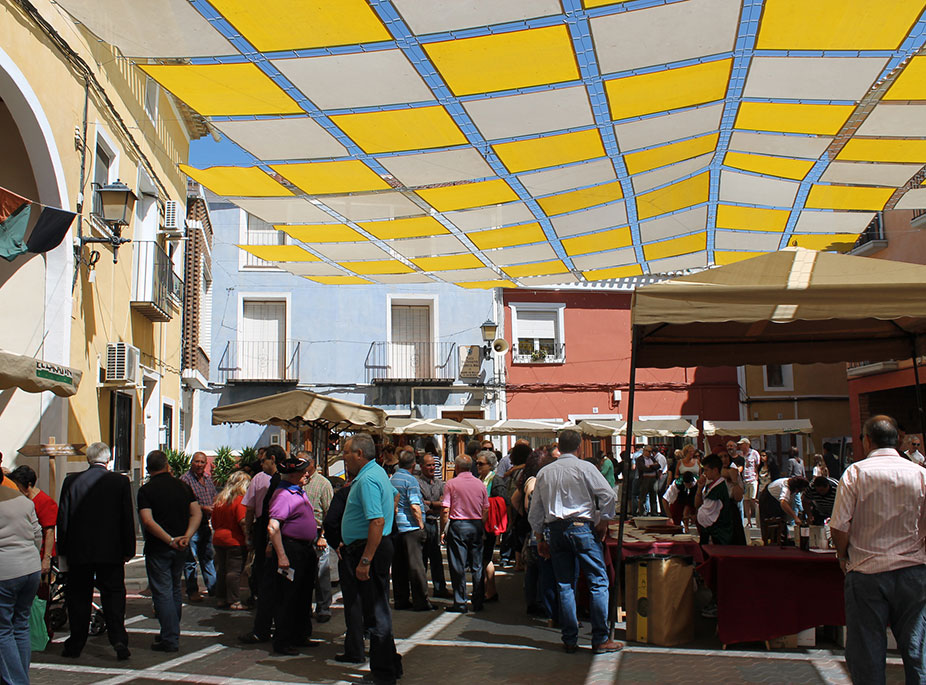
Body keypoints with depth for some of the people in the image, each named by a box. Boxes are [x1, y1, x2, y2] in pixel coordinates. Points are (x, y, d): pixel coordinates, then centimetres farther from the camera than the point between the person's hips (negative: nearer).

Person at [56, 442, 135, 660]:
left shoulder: (71, 481, -3)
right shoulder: (120, 481, -5)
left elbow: (62, 518, 1)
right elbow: (127, 518, -3)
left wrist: (63, 551, 8)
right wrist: (128, 550, 5)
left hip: (79, 550, 1)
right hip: (111, 551, -1)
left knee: (78, 596, 12)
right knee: (113, 594, 6)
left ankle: (75, 645, 18)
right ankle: (119, 640, -6)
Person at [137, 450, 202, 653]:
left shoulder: (146, 490, -8)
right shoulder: (183, 486, 5)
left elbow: (148, 521, -18)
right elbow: (197, 514, 0)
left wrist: (170, 540, -18)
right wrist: (186, 537, -9)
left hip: (158, 549, -5)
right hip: (181, 549, 5)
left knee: (162, 592, 0)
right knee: (175, 590, 18)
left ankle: (170, 640, -1)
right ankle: (172, 634, 27)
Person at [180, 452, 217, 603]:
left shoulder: (208, 478, 12)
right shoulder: (185, 479, -11)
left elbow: (215, 496, 22)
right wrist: (203, 508, -22)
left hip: (206, 524, 7)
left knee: (208, 557, 14)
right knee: (190, 560, 0)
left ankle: (212, 587, 22)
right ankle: (192, 591, 8)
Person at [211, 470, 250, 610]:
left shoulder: (218, 498, 8)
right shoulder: (240, 499, -14)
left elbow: (214, 522, 15)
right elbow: (243, 522, -21)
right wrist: (248, 537, -14)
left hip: (218, 539, 7)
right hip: (235, 541, -7)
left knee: (221, 570, 14)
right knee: (234, 571, -1)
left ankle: (222, 599, 21)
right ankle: (234, 602, 1)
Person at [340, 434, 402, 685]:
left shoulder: (367, 480, -19)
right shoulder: (378, 472, 13)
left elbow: (377, 522, -28)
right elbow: (394, 495, 32)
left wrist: (365, 560, -28)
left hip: (370, 550, -11)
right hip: (364, 548, 11)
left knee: (375, 614, -4)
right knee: (376, 611, 16)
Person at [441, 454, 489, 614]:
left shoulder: (451, 484, -6)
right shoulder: (480, 484, 5)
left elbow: (445, 511, -10)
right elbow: (486, 510, 7)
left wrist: (443, 530, -2)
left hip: (457, 526, -3)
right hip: (477, 525, 3)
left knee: (458, 567, 2)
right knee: (477, 566, 10)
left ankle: (460, 603, 4)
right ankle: (478, 602, 14)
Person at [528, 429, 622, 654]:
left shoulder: (544, 472, 12)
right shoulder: (584, 467, -2)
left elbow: (535, 511, 14)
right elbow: (608, 495, -11)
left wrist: (540, 538, 19)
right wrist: (603, 522, 0)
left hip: (555, 530, 5)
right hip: (582, 527, -5)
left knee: (564, 585, 9)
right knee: (598, 582, 1)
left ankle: (570, 640, 11)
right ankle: (600, 640, 0)